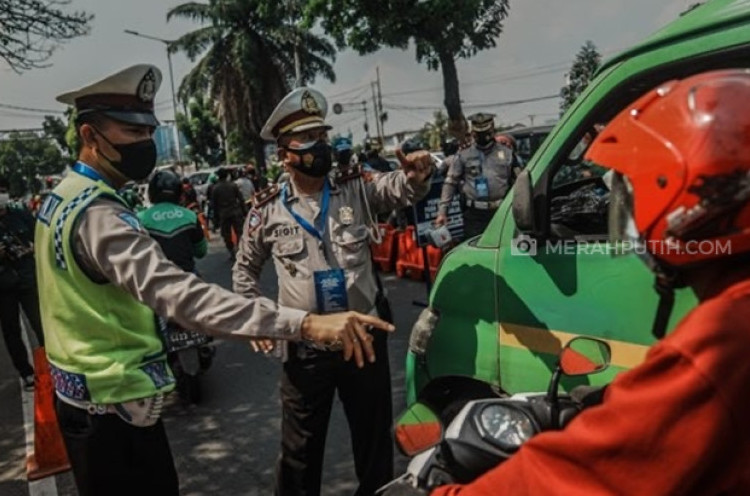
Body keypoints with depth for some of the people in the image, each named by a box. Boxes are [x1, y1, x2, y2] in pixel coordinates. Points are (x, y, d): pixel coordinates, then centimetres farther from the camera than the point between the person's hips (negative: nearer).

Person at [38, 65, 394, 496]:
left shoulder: (62, 198, 6)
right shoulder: (97, 215, -27)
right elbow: (178, 294, -42)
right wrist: (306, 324, -50)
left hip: (84, 396, 10)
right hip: (115, 408, -10)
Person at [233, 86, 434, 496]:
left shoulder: (356, 188, -1)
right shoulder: (267, 210, -1)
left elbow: (398, 189, -18)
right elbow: (245, 268, 12)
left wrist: (416, 175, -40)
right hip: (304, 348, 0)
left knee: (375, 438, 17)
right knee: (300, 446, 14)